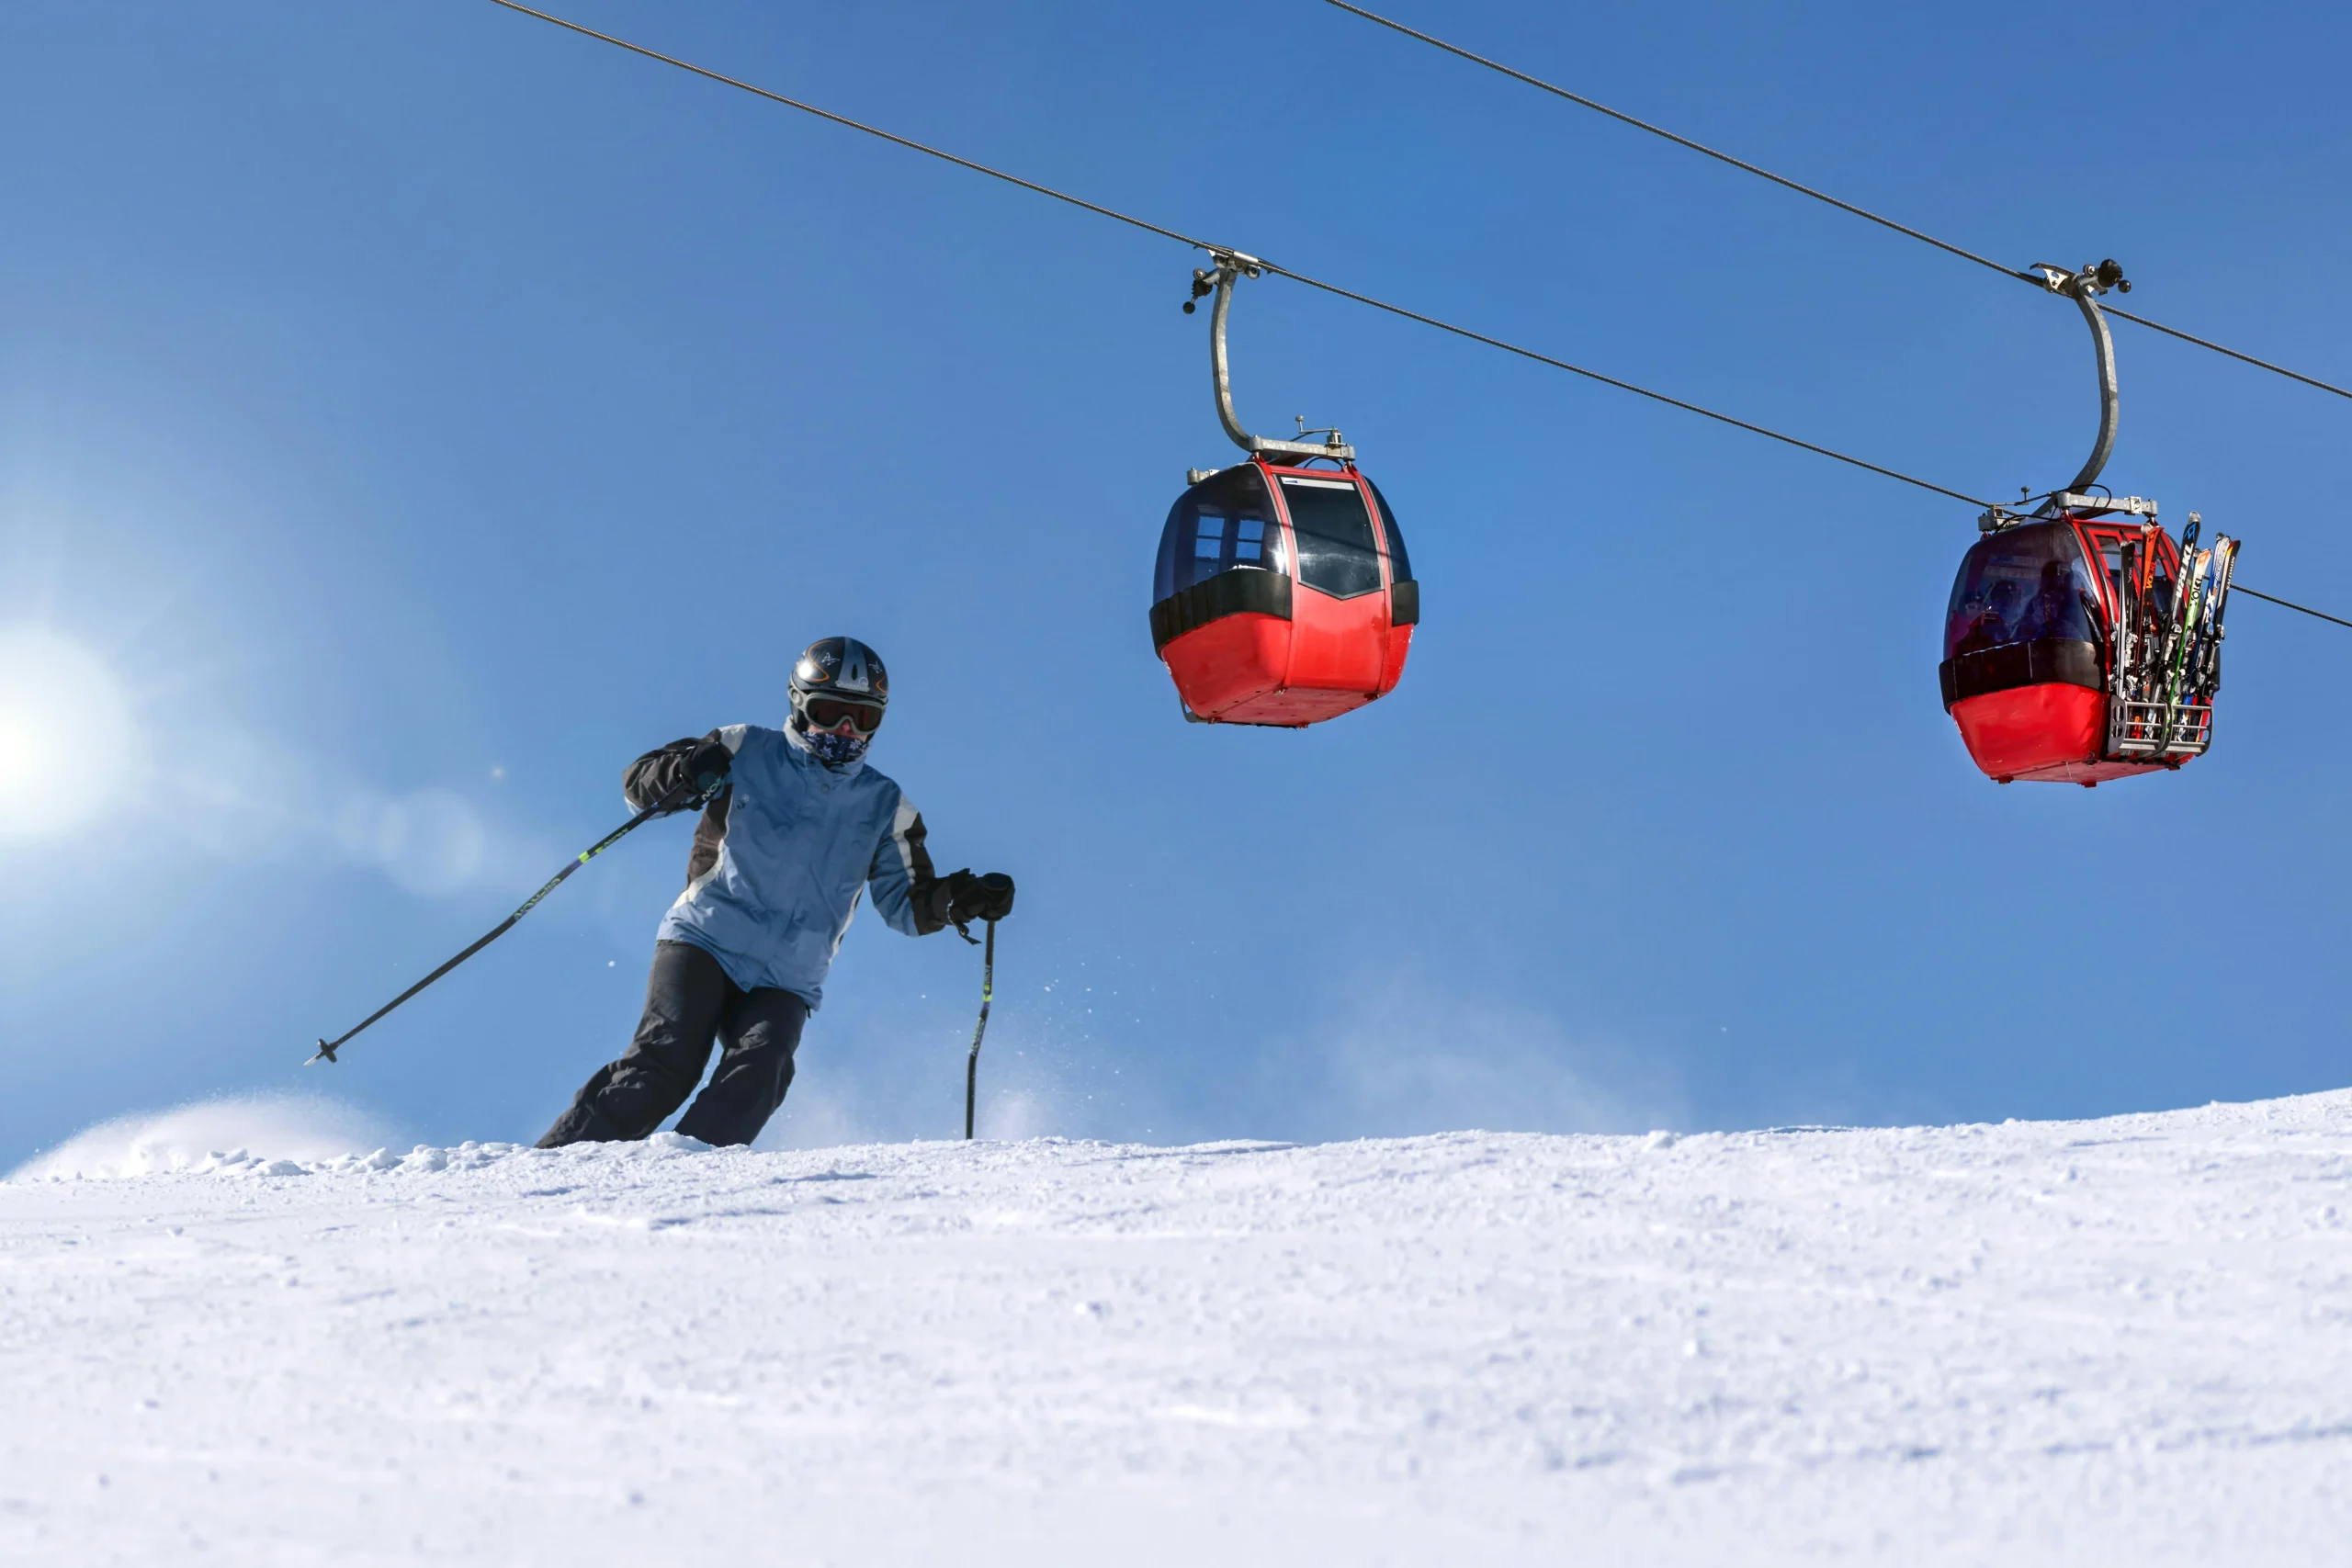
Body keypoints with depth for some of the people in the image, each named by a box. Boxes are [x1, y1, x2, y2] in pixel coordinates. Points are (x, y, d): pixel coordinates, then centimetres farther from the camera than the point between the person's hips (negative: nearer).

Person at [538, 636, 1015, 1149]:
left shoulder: (883, 808, 14)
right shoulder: (746, 753, 7)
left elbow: (908, 905, 17)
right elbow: (638, 781, 7)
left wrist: (957, 899, -5)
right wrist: (682, 773, -16)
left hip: (785, 981, 2)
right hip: (704, 942, -2)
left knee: (758, 1073, -26)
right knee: (668, 1061, -22)